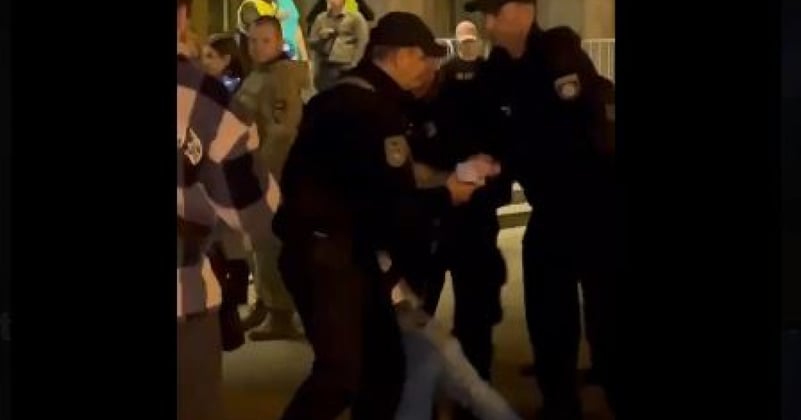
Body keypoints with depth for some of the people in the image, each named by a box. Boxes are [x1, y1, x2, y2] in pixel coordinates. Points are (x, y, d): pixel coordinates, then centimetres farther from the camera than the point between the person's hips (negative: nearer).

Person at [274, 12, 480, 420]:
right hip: (324, 252, -11)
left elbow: (388, 181, 18)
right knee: (341, 372, -15)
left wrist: (455, 170, 11)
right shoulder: (357, 108, -19)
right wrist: (444, 196, -8)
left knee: (385, 361, 13)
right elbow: (384, 202, -21)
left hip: (355, 251, 11)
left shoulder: (372, 100, 14)